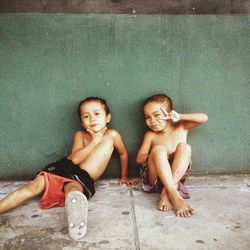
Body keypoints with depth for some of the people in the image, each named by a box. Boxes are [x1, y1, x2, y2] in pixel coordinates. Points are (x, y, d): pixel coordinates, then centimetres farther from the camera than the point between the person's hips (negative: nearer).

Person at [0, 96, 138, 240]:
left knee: (73, 188, -39)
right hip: (63, 168, 3)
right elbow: (75, 159, -8)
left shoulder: (112, 135, 4)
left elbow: (124, 154, 20)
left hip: (83, 179, -2)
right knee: (36, 185, -21)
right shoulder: (80, 135, 8)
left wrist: (124, 177, 24)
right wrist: (95, 141, -8)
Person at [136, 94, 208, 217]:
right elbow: (139, 159, 3)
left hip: (178, 175, 1)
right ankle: (174, 195, -41)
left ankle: (166, 192, -33)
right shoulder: (150, 135, 7)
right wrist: (156, 154, -14)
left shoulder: (181, 128, 10)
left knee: (184, 147, -24)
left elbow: (203, 118, 0)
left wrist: (180, 117, -7)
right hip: (156, 177, -1)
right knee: (158, 149, -28)